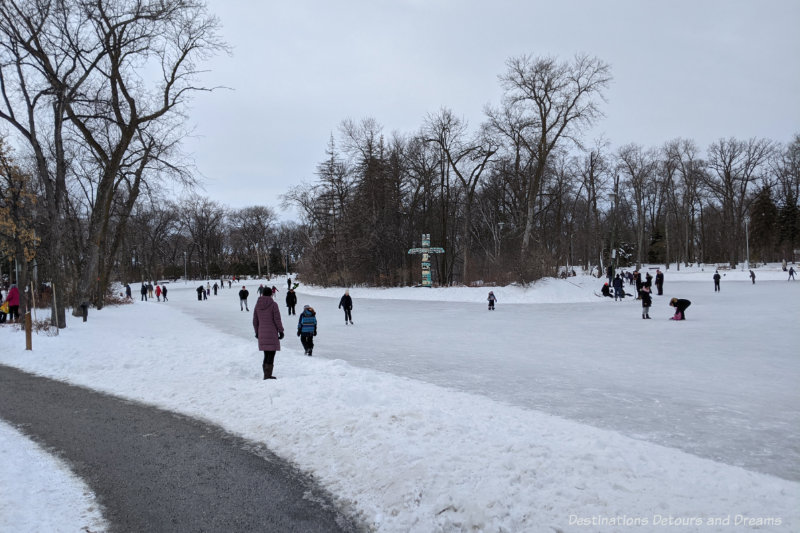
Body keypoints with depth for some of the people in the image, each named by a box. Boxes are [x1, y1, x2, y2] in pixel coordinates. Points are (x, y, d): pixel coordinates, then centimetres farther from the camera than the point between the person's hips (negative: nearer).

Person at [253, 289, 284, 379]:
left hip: (262, 333, 5)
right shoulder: (273, 304, -10)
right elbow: (277, 319, -11)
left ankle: (266, 374, 15)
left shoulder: (257, 305, 6)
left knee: (266, 354, 13)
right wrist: (281, 331, -2)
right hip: (272, 333, -5)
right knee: (271, 354, -2)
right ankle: (268, 375, -6)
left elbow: (255, 321, 10)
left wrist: (257, 332, 20)